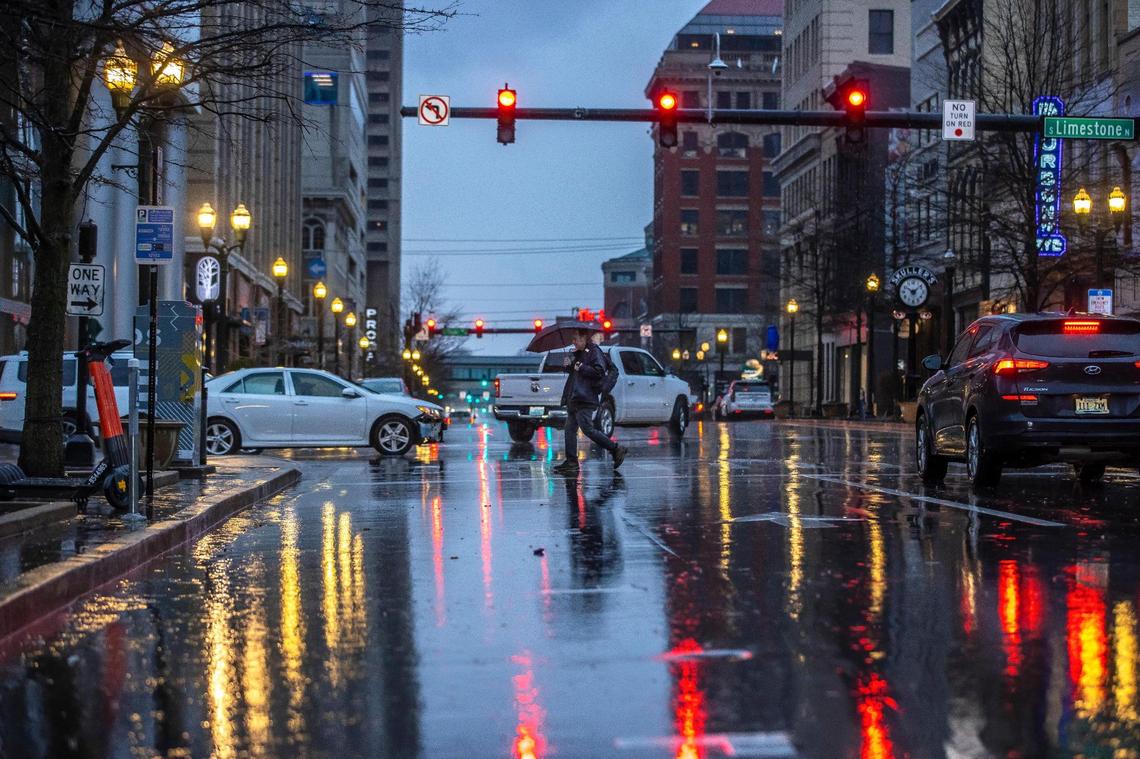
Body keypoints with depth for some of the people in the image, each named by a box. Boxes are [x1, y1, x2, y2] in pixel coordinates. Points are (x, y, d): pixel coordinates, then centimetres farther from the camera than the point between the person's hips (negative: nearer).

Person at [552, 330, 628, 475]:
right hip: (574, 398, 10)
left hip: (585, 399, -10)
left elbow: (599, 371, -18)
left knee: (588, 429, -13)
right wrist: (569, 365, 15)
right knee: (570, 430, 5)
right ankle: (571, 462, 6)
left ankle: (616, 449, -4)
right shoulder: (577, 354, 22)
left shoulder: (594, 351, -7)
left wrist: (581, 368, -14)